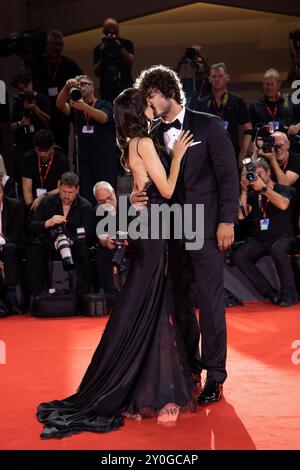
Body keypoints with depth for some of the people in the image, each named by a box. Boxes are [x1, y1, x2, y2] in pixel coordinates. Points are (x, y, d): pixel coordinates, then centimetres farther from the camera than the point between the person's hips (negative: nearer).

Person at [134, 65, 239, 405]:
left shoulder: (207, 125, -2)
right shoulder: (154, 136, 10)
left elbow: (228, 175, -4)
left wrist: (226, 221, -10)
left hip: (205, 227, -5)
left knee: (210, 300, -4)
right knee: (179, 299, 10)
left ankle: (214, 374, 3)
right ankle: (189, 362, 25)